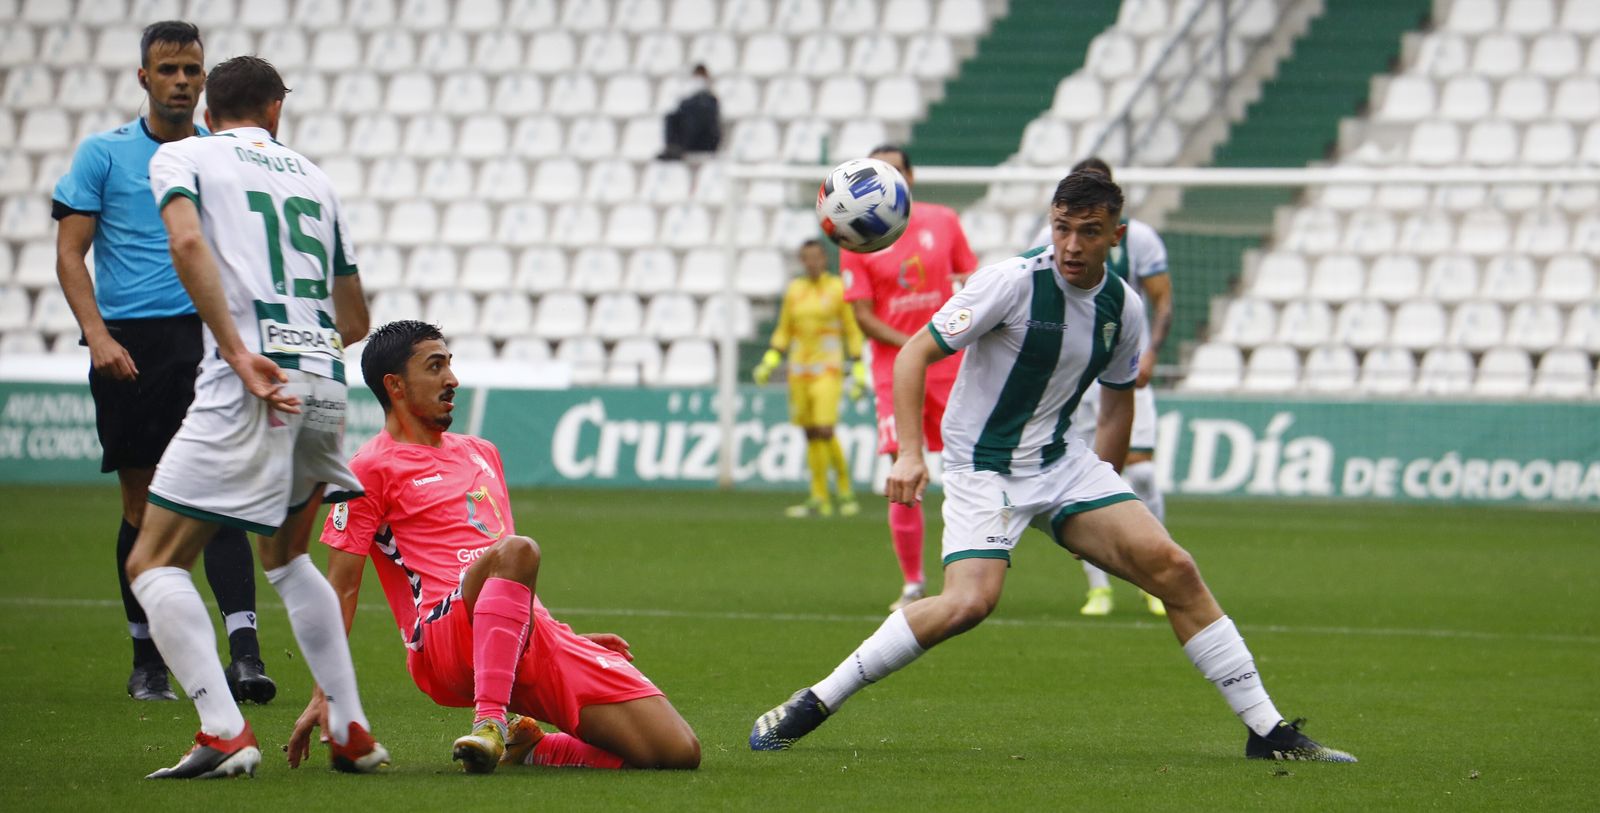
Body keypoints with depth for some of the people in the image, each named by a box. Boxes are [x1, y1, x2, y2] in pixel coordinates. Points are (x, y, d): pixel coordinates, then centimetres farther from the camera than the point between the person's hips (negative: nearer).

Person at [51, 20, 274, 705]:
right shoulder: (103, 154, 5)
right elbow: (70, 252, 2)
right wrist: (98, 335, -11)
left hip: (206, 338, 1)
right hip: (130, 346, -1)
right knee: (143, 506, 3)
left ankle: (244, 651, -20)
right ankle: (146, 659, 14)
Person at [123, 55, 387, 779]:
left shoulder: (180, 156, 9)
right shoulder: (312, 179, 23)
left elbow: (188, 242, -14)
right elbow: (354, 321, 26)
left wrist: (239, 352, -16)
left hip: (249, 391, -6)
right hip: (324, 386, 6)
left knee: (154, 564, 0)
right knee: (287, 559, 26)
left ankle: (225, 733, -17)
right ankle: (352, 733, 19)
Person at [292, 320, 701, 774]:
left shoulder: (482, 454, 29)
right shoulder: (372, 469, 6)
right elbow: (342, 587, 0)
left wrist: (569, 639, 32)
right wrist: (324, 694, -7)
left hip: (537, 636, 7)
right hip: (442, 644, -7)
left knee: (679, 752, -12)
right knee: (517, 550, -40)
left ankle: (531, 749, 7)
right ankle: (489, 722, -45)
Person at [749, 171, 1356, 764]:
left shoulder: (1123, 309, 1)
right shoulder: (1014, 281, -16)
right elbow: (914, 354, -14)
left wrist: (1105, 489, 19)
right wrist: (909, 452, -25)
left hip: (1061, 463, 5)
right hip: (982, 466, -5)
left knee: (1172, 567, -10)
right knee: (970, 602, -28)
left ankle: (1266, 730, -1)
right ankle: (813, 705, -15)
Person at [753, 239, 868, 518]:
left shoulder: (838, 288, -1)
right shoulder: (794, 290, 11)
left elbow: (853, 331, 1)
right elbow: (784, 331, 18)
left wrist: (858, 372, -3)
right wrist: (769, 362, 6)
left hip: (827, 368, -5)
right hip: (799, 368, 5)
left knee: (825, 431, -15)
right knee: (811, 434, 4)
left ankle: (845, 490, 3)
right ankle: (820, 499, 7)